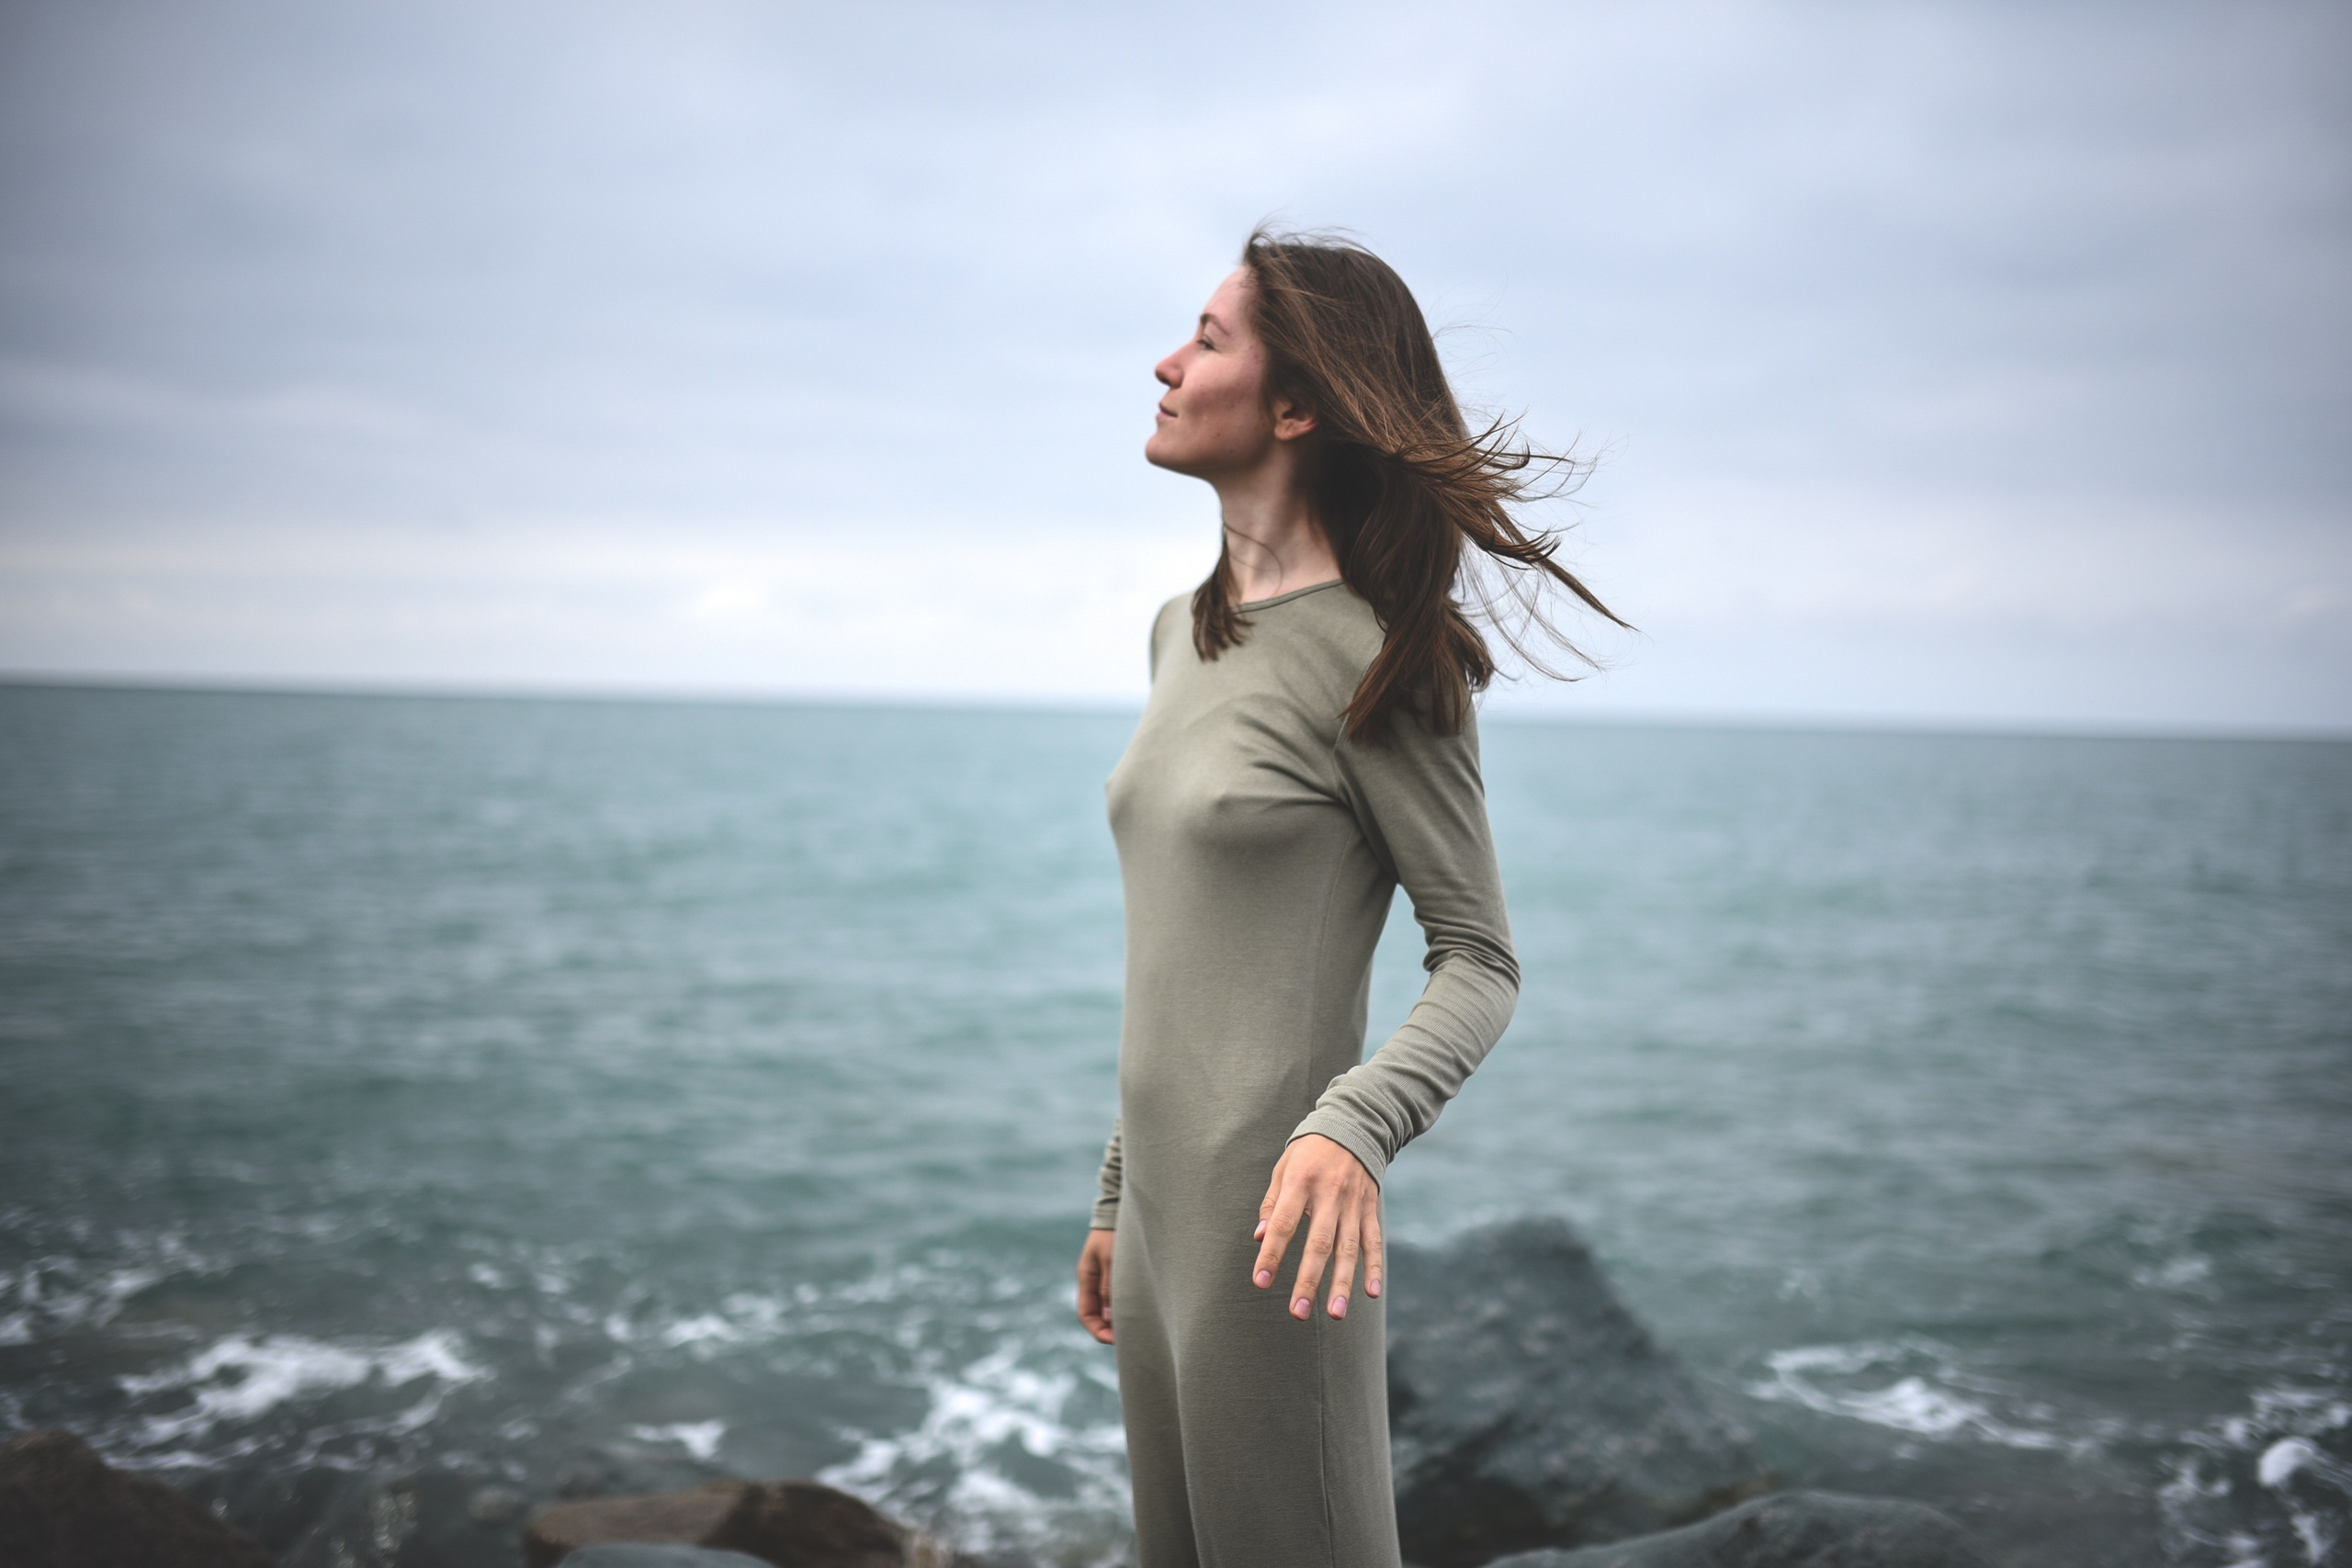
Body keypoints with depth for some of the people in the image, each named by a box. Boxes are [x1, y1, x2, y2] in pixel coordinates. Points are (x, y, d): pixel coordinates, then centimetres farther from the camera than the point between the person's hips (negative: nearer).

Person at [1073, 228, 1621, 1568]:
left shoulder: (1378, 656, -12)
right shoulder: (1186, 631, 11)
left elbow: (1481, 961, -10)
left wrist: (1353, 1127, -28)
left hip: (1267, 1220, -8)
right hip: (1164, 1205, 8)